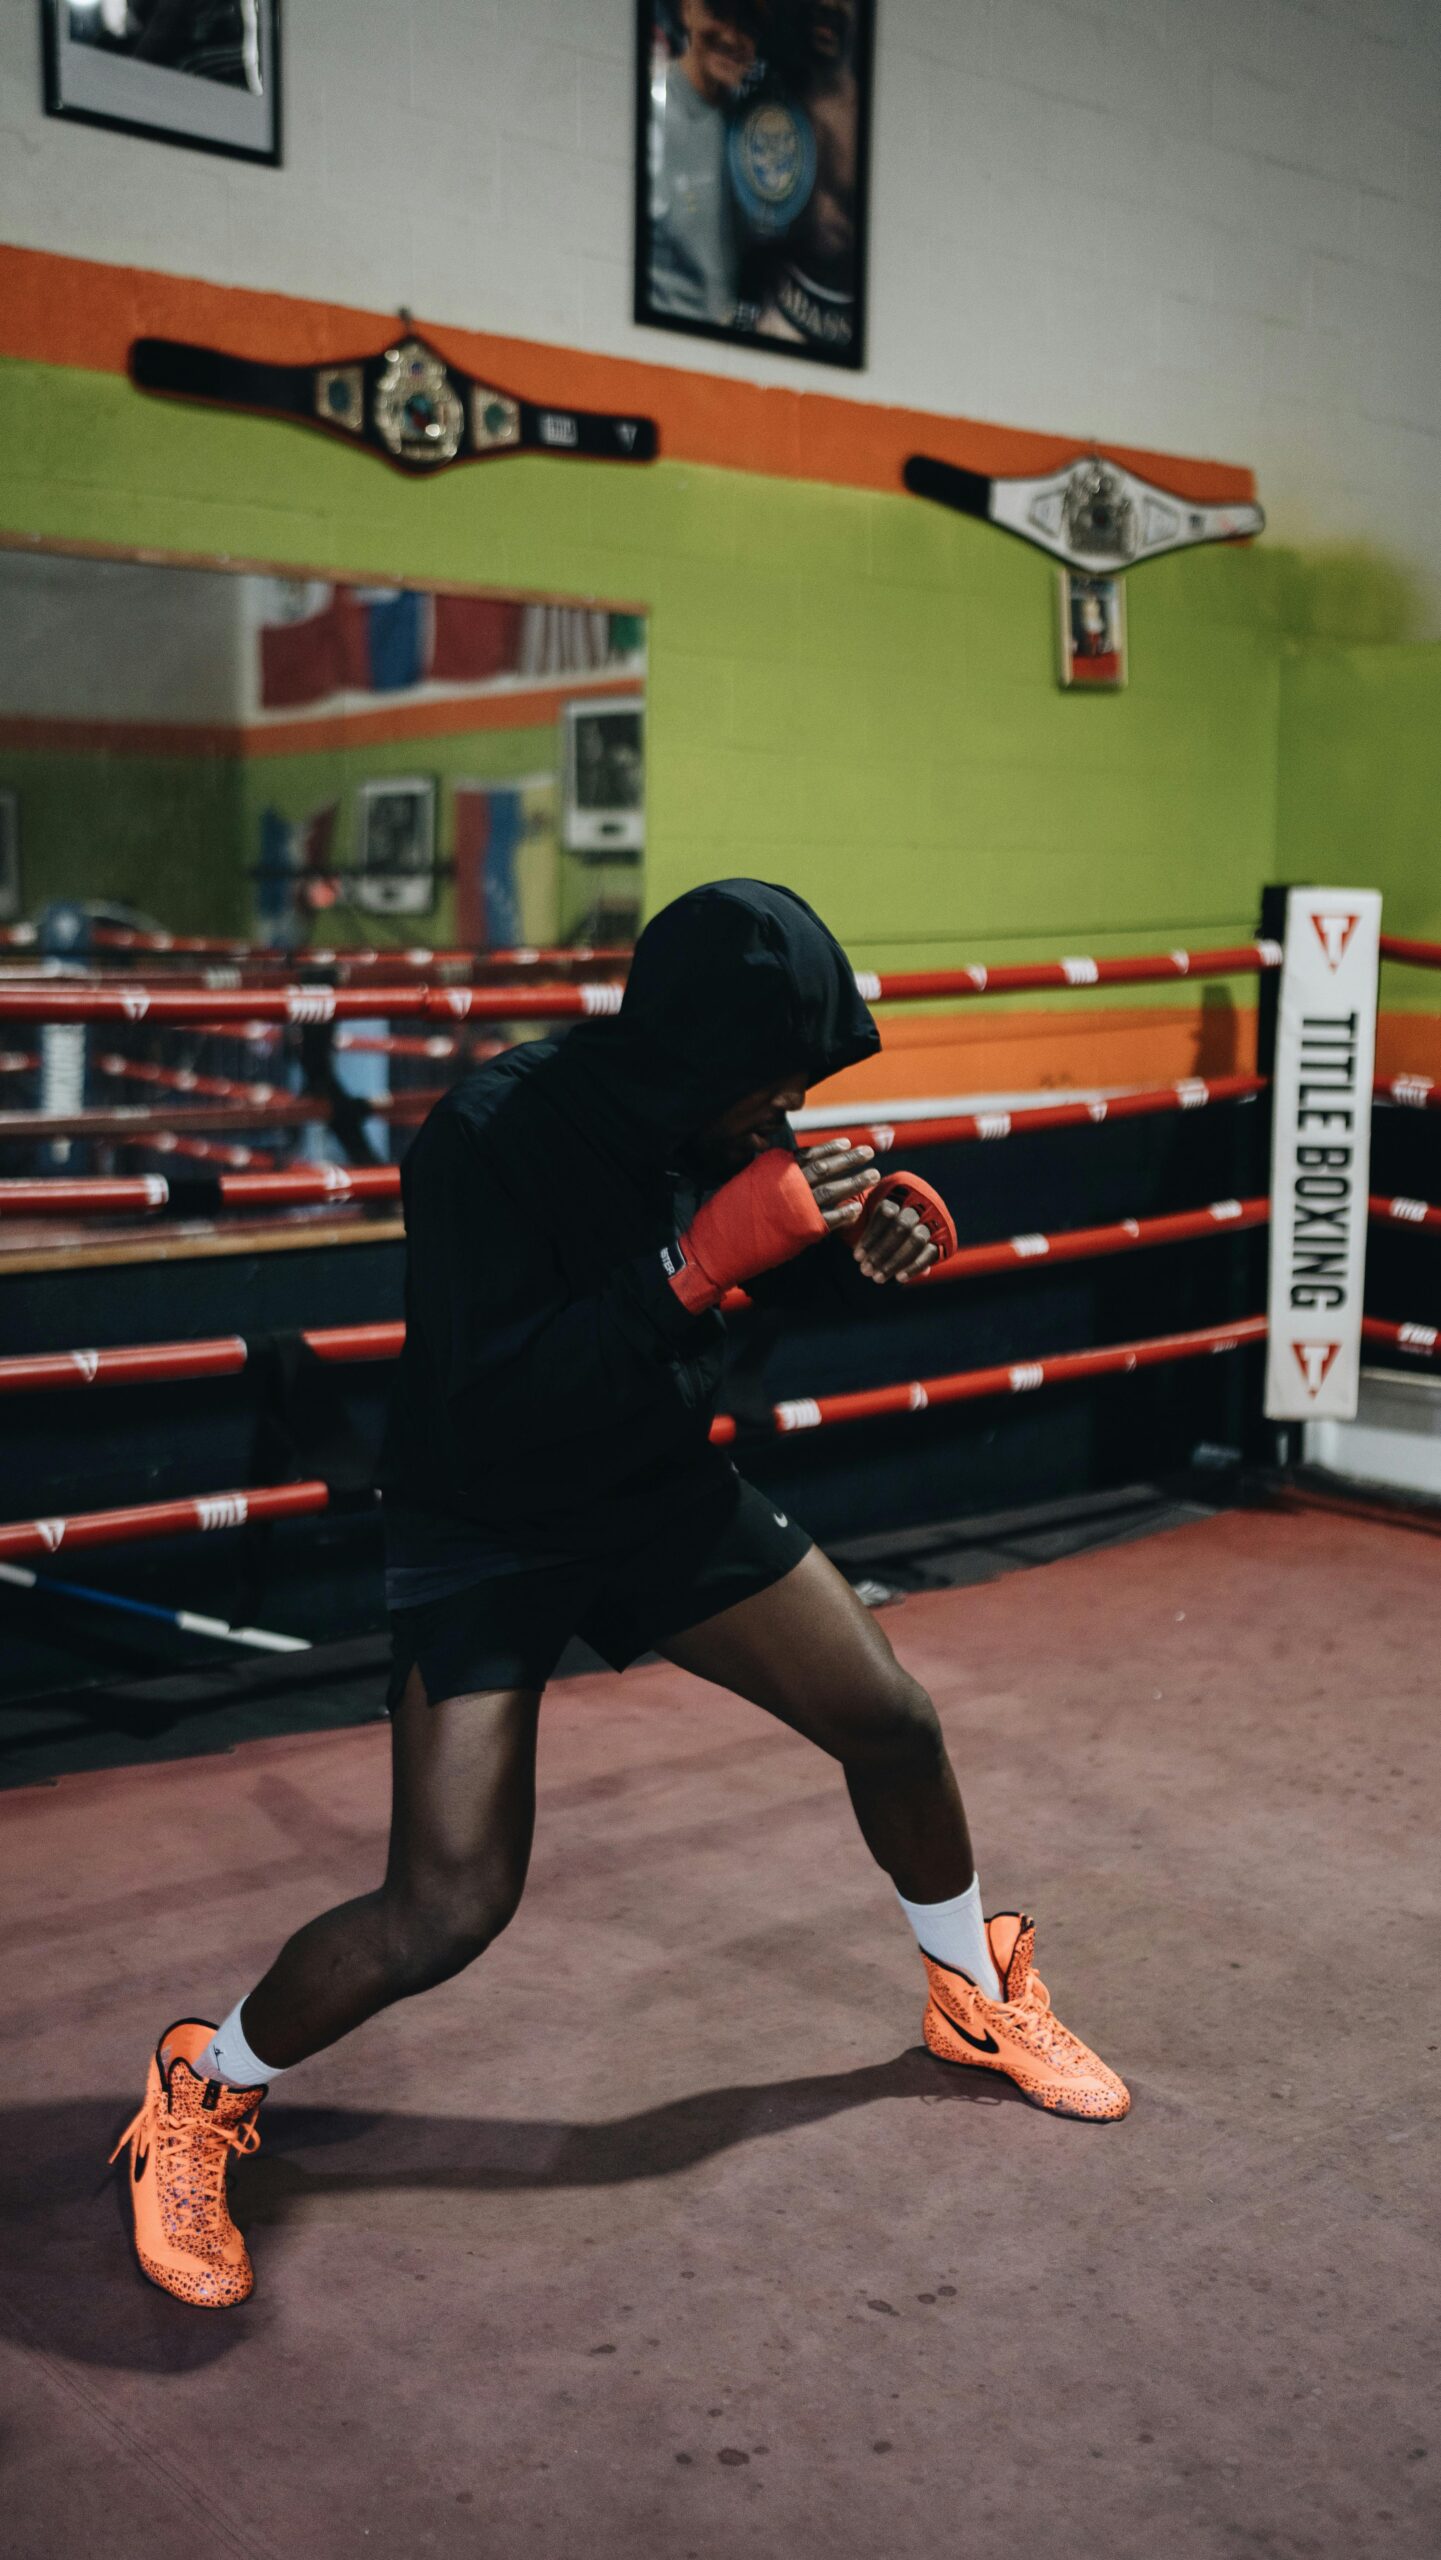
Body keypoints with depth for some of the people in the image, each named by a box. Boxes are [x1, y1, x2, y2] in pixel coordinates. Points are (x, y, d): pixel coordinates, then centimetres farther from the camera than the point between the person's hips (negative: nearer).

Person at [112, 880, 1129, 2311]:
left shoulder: (719, 1116, -10)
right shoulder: (492, 1139, -30)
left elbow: (771, 1271, 9)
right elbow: (487, 1400, -36)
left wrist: (861, 1245, -14)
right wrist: (693, 1263, -40)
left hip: (665, 1493, 7)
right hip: (484, 1534, -6)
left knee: (893, 1724, 9)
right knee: (449, 1907, -15)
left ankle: (978, 1997, 39)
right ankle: (202, 2096, 14)